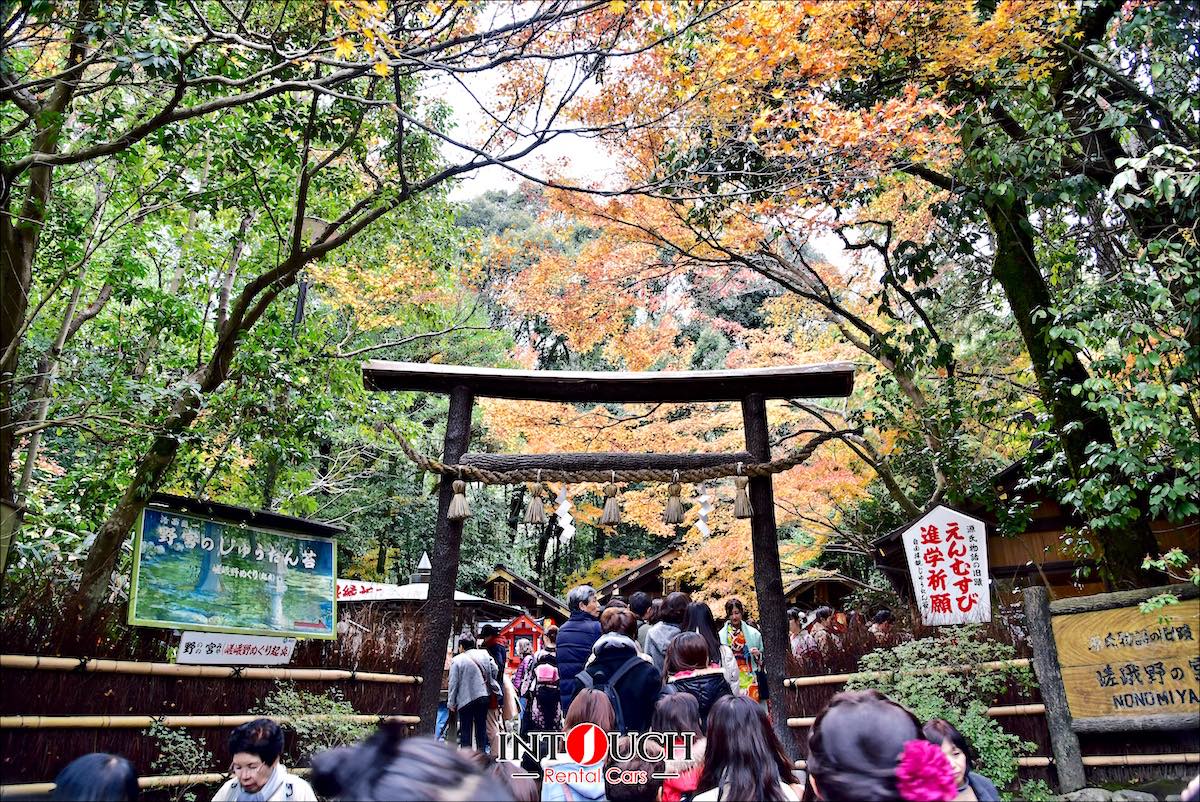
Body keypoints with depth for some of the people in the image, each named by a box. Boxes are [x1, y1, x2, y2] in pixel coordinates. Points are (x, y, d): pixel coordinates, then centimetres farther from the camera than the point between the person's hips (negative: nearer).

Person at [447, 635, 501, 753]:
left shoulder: (457, 660, -7)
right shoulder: (484, 655, 3)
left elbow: (453, 683, -7)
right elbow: (494, 671, 1)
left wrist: (451, 703, -1)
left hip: (466, 699, -3)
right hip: (484, 696, 3)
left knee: (465, 730, 7)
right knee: (481, 727, 13)